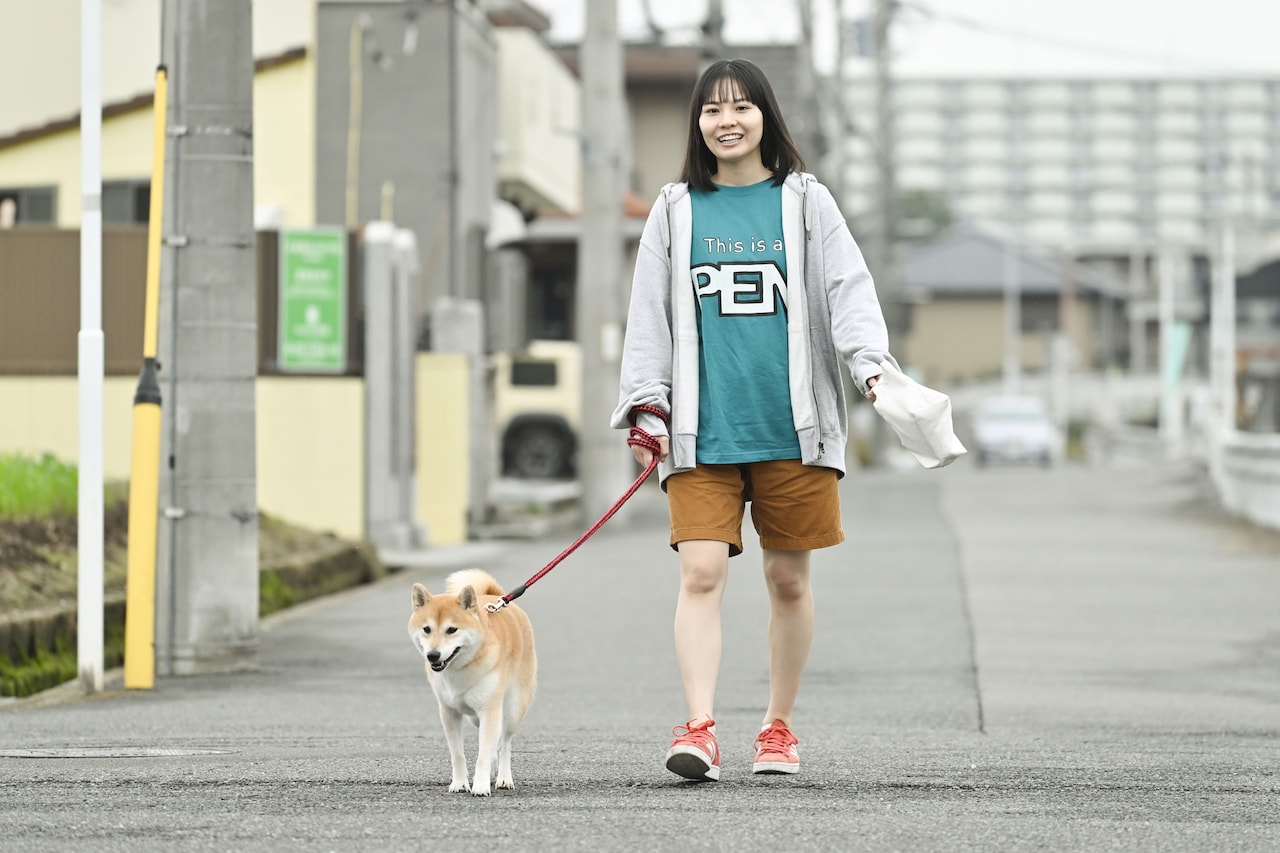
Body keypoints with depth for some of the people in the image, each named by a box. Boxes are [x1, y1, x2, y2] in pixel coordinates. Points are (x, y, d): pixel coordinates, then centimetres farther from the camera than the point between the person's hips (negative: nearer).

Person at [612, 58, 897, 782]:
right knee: (702, 571, -13)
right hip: (703, 431, 0)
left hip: (792, 427, 0)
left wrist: (872, 362, -18)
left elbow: (849, 289, -1)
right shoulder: (676, 211, 11)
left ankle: (780, 725, 21)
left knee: (789, 580, 7)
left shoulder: (805, 202, 7)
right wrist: (647, 406, 3)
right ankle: (700, 729, -18)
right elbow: (650, 316, 11)